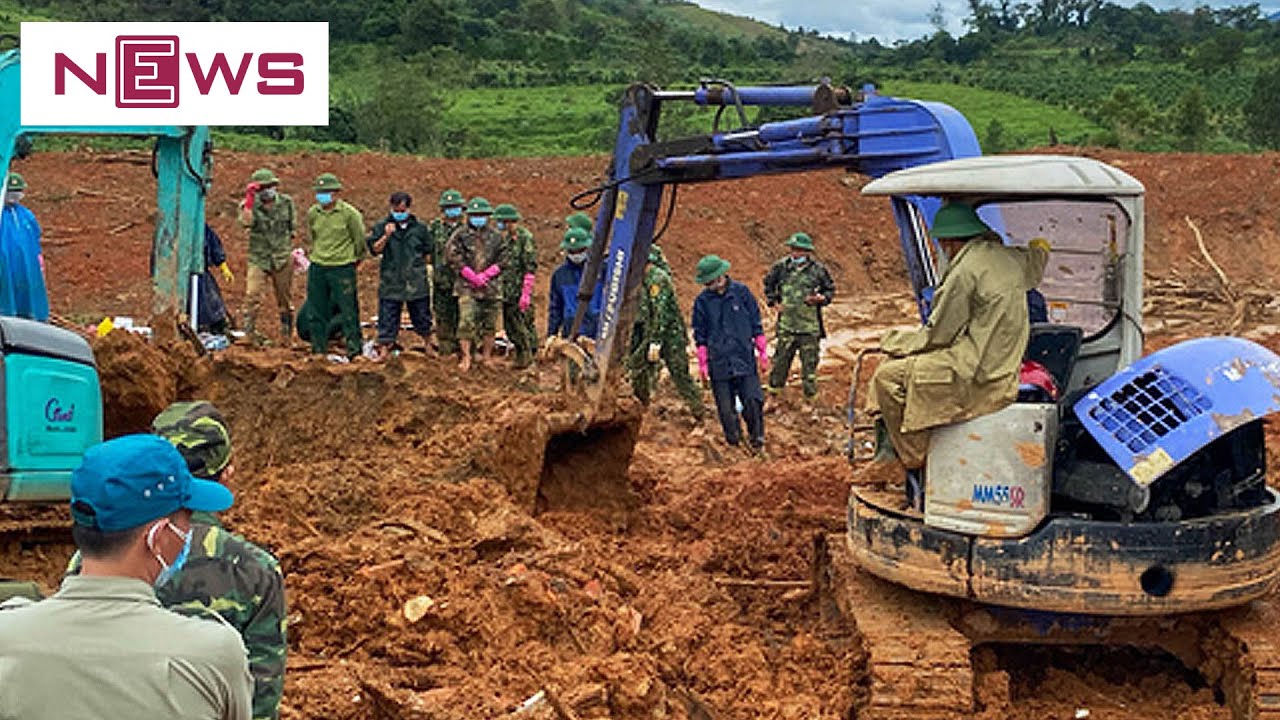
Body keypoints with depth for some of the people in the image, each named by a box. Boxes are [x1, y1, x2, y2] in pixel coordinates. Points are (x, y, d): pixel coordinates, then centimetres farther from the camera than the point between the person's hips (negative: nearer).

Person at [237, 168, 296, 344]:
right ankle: (250, 331, -8)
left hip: (282, 258, 1)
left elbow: (293, 226, 15)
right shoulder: (251, 204, -3)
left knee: (284, 297, 9)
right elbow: (246, 222, -24)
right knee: (252, 294, -16)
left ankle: (287, 335, 22)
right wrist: (249, 198, -26)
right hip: (258, 258, -1)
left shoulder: (286, 202, 2)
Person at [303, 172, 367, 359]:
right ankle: (318, 349, 19)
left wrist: (355, 258, 10)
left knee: (348, 310, -2)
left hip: (342, 268, -4)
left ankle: (354, 349, 7)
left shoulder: (349, 213, -10)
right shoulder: (312, 213, 5)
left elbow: (360, 239, 0)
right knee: (317, 310, 9)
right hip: (317, 268, 5)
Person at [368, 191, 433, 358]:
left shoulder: (420, 228, 5)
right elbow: (374, 249, -8)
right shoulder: (382, 227, 1)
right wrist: (386, 236, -23)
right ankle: (384, 349, 10)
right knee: (387, 317, 1)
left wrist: (416, 266, 5)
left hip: (416, 282, 1)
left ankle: (428, 344, 33)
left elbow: (427, 252, 14)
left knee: (421, 315, 13)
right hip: (391, 282, -1)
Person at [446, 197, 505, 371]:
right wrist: (472, 276, -10)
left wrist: (485, 275, -8)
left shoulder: (496, 237, 9)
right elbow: (454, 258, -3)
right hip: (467, 287, -2)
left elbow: (502, 260, 5)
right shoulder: (460, 235, 3)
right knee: (466, 321, -11)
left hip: (491, 286, 2)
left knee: (489, 324, 7)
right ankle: (466, 357, -4)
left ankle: (487, 356, 19)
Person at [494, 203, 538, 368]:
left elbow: (530, 268, -15)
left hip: (520, 291, -8)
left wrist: (526, 293, -19)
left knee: (523, 325, -4)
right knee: (509, 325, 12)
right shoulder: (502, 237, 12)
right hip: (505, 291, 8)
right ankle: (520, 353, 24)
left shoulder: (525, 238, -12)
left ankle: (528, 355, 6)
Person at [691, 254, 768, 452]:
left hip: (745, 358, -1)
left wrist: (763, 352, 7)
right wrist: (702, 363, 5)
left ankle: (757, 439, 13)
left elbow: (756, 324, 7)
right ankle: (734, 442, 18)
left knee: (753, 401, -6)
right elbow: (700, 334, 8)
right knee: (726, 407, 3)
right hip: (718, 362, 1)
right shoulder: (702, 301, 1)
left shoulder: (741, 292, 0)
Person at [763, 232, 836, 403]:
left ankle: (810, 395, 15)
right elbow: (768, 284, 18)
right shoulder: (781, 267, 2)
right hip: (786, 325, 1)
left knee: (810, 362, 4)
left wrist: (821, 298, -11)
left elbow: (830, 290, 9)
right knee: (781, 358, 7)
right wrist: (773, 302, 7)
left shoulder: (818, 270, -2)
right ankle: (775, 389, 23)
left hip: (810, 326, -1)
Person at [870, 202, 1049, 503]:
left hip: (976, 373, -10)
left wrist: (894, 341, 4)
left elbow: (936, 334, -10)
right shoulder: (1010, 259, 9)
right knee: (899, 362, 18)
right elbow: (1039, 252, 36)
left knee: (888, 376, -10)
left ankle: (916, 463, -5)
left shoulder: (966, 270, -16)